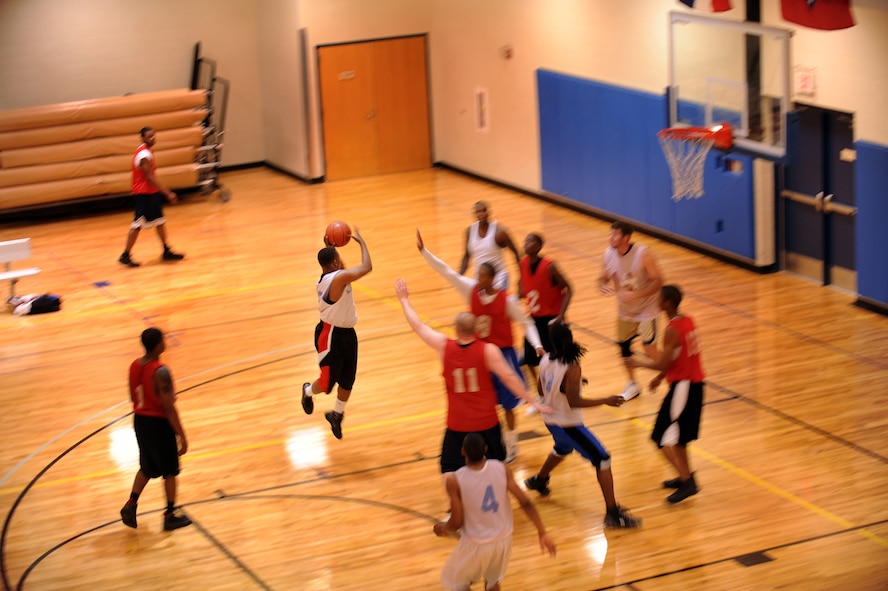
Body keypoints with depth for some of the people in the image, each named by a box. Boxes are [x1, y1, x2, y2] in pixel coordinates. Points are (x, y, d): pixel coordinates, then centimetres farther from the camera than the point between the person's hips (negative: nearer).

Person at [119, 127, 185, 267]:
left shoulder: (147, 151, 9)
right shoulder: (144, 155, -22)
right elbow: (150, 178, -24)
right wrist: (168, 193, -22)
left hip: (151, 192, 10)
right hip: (144, 194, -10)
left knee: (160, 221, 15)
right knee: (137, 225, -5)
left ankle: (166, 252, 24)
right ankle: (125, 256, 2)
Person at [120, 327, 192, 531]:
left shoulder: (134, 366, -1)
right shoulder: (161, 372, -25)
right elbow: (169, 407, -24)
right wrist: (181, 435, -16)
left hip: (140, 421, 7)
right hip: (159, 423, -7)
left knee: (147, 468, 24)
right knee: (169, 471, 11)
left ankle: (131, 504, 12)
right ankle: (170, 515, 21)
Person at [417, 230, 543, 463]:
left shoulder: (507, 300, -17)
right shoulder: (471, 290, -7)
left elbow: (526, 323, -8)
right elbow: (447, 272, -11)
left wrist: (537, 345, -22)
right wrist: (423, 251, -18)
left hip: (503, 355, -4)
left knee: (506, 404, 8)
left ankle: (511, 446, 25)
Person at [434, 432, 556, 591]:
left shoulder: (455, 480, -21)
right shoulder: (502, 469, -13)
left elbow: (457, 522, -15)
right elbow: (526, 503, -11)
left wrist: (442, 528, 8)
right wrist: (542, 533, -2)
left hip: (476, 544, -4)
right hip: (503, 539, 4)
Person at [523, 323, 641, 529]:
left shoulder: (545, 361, -5)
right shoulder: (572, 368, -26)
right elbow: (574, 402, -29)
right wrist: (606, 401, -25)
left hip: (550, 419, 8)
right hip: (568, 424, -8)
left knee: (562, 449, 39)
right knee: (602, 459, -4)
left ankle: (538, 480, 61)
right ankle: (613, 514, -8)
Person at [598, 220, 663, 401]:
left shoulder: (642, 253, -26)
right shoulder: (609, 254, -11)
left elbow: (658, 281, -24)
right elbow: (602, 278, 1)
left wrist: (635, 294, -35)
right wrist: (603, 286, -24)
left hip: (646, 309, -6)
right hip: (625, 311, 6)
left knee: (650, 352, -8)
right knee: (624, 347, 13)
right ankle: (632, 385, 35)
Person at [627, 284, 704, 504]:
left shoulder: (672, 330, -20)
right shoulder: (688, 321, 7)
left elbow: (662, 364, -20)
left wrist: (639, 363, -4)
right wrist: (661, 377, 21)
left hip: (683, 386, -9)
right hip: (695, 384, 9)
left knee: (665, 440, -4)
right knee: (679, 436, 23)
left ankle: (687, 482, -6)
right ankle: (685, 477, 30)